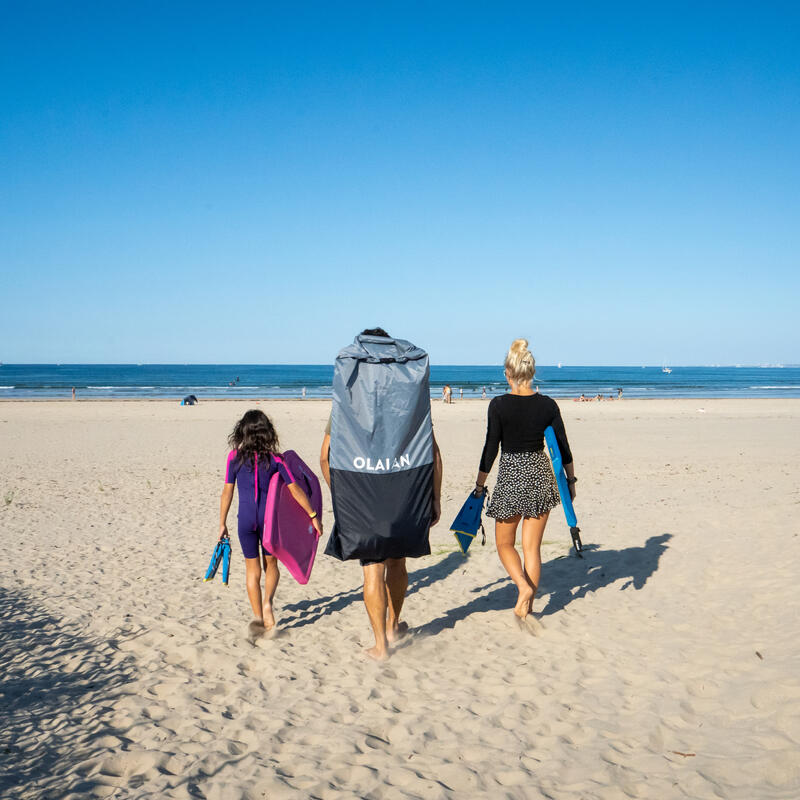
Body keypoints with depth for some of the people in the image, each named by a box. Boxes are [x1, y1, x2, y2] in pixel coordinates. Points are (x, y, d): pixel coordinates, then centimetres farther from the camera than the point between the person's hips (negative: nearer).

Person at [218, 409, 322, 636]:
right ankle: (267, 601, -8)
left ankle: (258, 617, 9)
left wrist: (222, 523, 8)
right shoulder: (273, 458, -4)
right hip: (269, 516, 0)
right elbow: (295, 489, -3)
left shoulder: (235, 457, -3)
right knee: (271, 563, 17)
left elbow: (227, 492, 0)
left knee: (252, 569, 12)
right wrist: (313, 515, 3)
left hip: (246, 519, 0)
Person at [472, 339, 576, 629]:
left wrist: (479, 485, 1)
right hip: (540, 475, 3)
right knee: (532, 547, 12)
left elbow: (491, 448, -9)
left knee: (504, 543, 15)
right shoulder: (548, 405, -3)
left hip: (510, 476, -3)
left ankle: (524, 586, -10)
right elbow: (563, 447, 2)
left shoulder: (499, 405, -12)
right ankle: (525, 606, 15)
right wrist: (571, 479, 14)